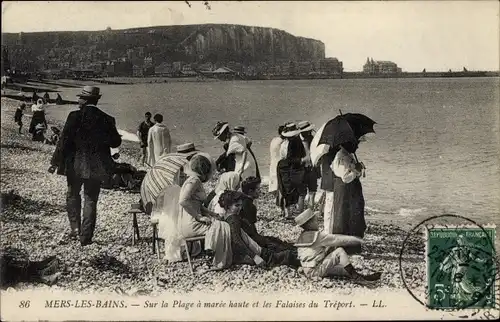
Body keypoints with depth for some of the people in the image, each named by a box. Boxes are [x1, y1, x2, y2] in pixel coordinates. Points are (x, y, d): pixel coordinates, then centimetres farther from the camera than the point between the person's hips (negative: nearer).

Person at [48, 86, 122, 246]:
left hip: (75, 165, -1)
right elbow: (116, 142, 1)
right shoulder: (107, 120, -5)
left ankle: (75, 226, 13)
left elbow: (64, 140, -10)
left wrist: (56, 162, -5)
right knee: (91, 200, 9)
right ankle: (85, 236, 9)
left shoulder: (75, 116, -10)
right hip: (96, 166, 1)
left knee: (73, 194, 21)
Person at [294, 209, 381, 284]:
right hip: (315, 271, -9)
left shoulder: (302, 237, 13)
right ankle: (356, 277, -12)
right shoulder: (317, 235, -14)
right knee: (340, 251, -15)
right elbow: (336, 239, -9)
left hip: (310, 271, 9)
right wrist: (357, 240, 0)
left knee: (344, 269, 11)